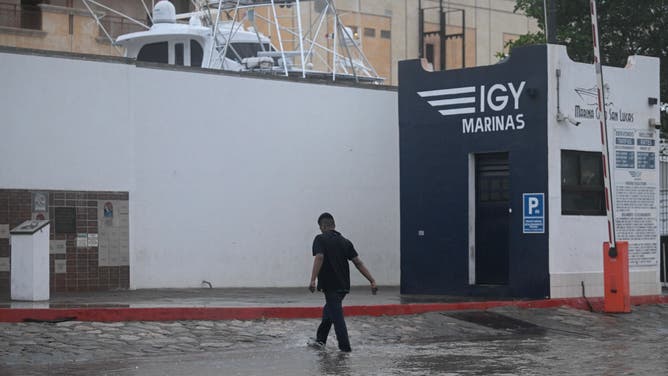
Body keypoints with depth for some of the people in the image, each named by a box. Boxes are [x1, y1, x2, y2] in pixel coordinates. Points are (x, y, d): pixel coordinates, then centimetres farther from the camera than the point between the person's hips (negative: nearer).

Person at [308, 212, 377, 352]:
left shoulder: (320, 239, -7)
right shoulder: (344, 241, 8)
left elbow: (319, 258, -23)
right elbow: (358, 262, 1)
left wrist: (312, 280, -30)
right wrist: (372, 281, -2)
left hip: (330, 286, -6)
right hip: (343, 285, 6)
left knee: (337, 316, -1)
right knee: (328, 311, 24)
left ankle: (345, 346, -2)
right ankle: (320, 340, 30)